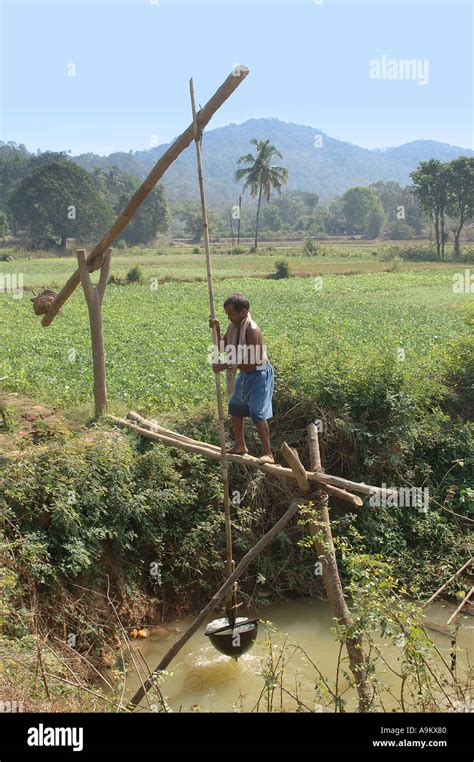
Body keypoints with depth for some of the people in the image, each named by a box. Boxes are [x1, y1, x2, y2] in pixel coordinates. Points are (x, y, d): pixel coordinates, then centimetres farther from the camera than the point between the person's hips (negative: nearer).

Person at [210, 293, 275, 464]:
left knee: (258, 413, -15)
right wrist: (217, 331, -9)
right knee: (235, 408, 17)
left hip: (259, 375, -9)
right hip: (245, 375, 9)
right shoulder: (234, 326, 1)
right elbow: (223, 348, 6)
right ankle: (240, 446, 32)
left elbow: (250, 361, -28)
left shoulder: (252, 330, -26)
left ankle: (268, 453, -9)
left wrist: (225, 366, -26)